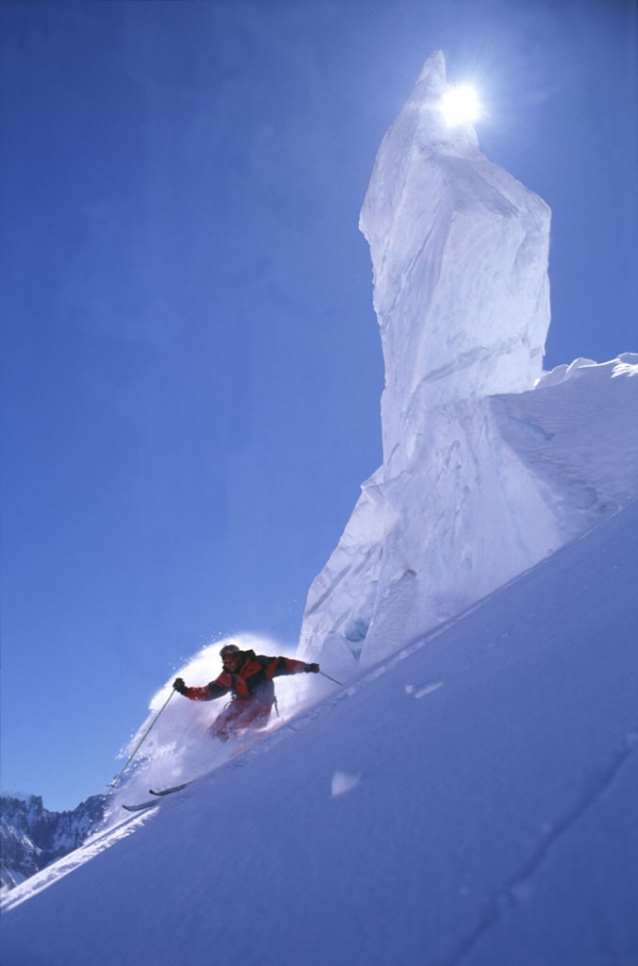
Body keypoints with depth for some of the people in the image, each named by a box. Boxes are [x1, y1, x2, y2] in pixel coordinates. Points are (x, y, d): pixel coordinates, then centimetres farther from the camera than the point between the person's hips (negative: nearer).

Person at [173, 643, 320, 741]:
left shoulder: (257, 664, -6)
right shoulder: (227, 677, 10)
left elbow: (280, 665, -12)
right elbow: (207, 693, 14)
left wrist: (306, 667, -24)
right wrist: (185, 690, 4)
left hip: (260, 708, -6)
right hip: (241, 705, 6)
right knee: (218, 728, -14)